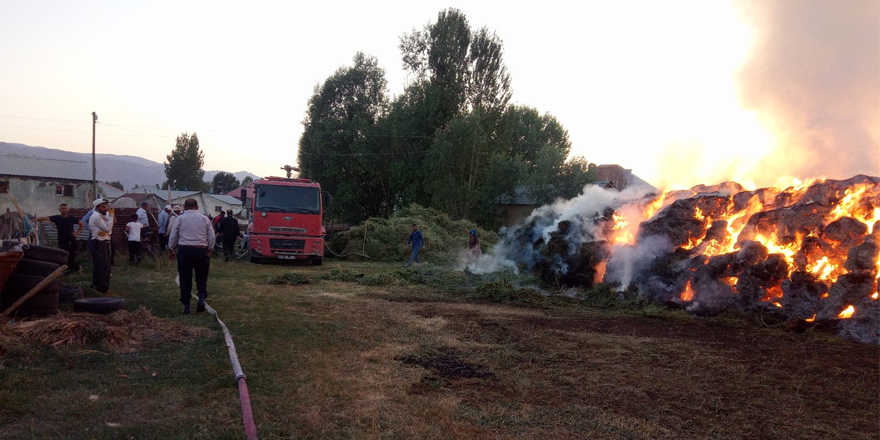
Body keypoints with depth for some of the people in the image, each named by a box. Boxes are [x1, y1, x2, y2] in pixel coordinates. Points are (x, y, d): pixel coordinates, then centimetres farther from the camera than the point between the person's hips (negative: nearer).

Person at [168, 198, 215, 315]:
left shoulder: (180, 219, 2)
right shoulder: (205, 219, 3)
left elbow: (172, 237, 4)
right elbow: (211, 237, 3)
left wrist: (172, 250, 18)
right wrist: (208, 250, 15)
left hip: (184, 250, 0)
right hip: (201, 251, 0)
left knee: (185, 279, 7)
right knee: (202, 277, 14)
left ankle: (186, 306, 9)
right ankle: (202, 298, -7)